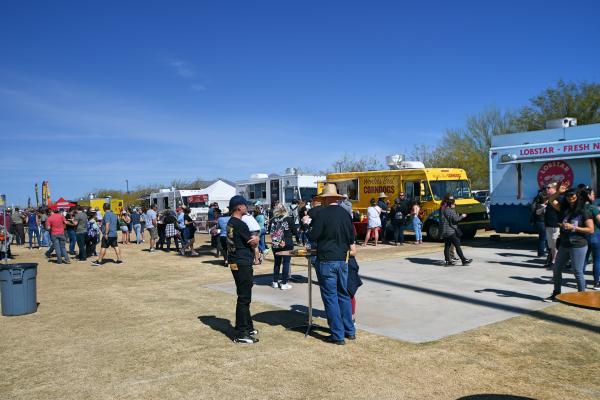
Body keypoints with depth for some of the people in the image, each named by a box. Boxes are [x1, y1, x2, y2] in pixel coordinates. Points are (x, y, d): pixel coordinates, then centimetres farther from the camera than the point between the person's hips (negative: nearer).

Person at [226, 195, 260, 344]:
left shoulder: (231, 223, 12)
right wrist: (256, 239, 11)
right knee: (244, 298, -4)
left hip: (236, 263, 10)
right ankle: (241, 334, 1)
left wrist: (253, 240, -3)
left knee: (244, 297, 19)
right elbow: (253, 243, -10)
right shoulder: (240, 224, -17)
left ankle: (248, 327, 30)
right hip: (243, 264, -10)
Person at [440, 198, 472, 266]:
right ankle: (464, 260, -2)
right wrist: (462, 216, -2)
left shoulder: (443, 211, 15)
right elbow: (455, 219, -18)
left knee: (447, 246, 8)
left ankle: (448, 261, 8)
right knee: (458, 246, -5)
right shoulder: (451, 211, -12)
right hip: (451, 232, -9)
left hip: (445, 232, 9)